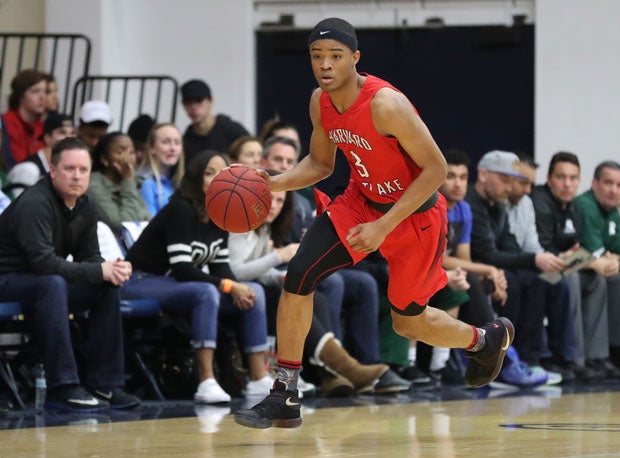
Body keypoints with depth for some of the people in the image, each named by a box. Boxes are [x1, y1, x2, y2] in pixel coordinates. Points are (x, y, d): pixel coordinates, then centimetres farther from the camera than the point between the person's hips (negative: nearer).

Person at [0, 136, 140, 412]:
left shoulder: (85, 208, 4)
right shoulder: (34, 203, -23)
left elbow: (90, 257, 7)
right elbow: (42, 261, -31)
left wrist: (113, 271, -18)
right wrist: (100, 271, -29)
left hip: (47, 285, 9)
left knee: (109, 288, -4)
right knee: (52, 284, -36)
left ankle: (104, 384, -3)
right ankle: (62, 388, -37)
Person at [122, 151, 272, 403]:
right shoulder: (180, 210, -20)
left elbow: (220, 266, 6)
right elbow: (181, 269, -26)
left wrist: (236, 288, -15)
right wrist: (228, 286, -26)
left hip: (174, 285, 9)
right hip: (143, 282, -9)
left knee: (254, 292, -6)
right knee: (207, 292, -36)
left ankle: (259, 380, -10)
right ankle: (206, 383, -41)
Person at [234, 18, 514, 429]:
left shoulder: (386, 105, -31)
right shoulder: (321, 102, -8)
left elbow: (436, 168, -26)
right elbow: (321, 163, 9)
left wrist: (384, 226, -28)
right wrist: (274, 183, -10)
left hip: (415, 215, -6)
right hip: (362, 201, 6)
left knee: (407, 321, 10)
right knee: (298, 276, -13)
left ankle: (489, 338, 43)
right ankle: (285, 398, -4)